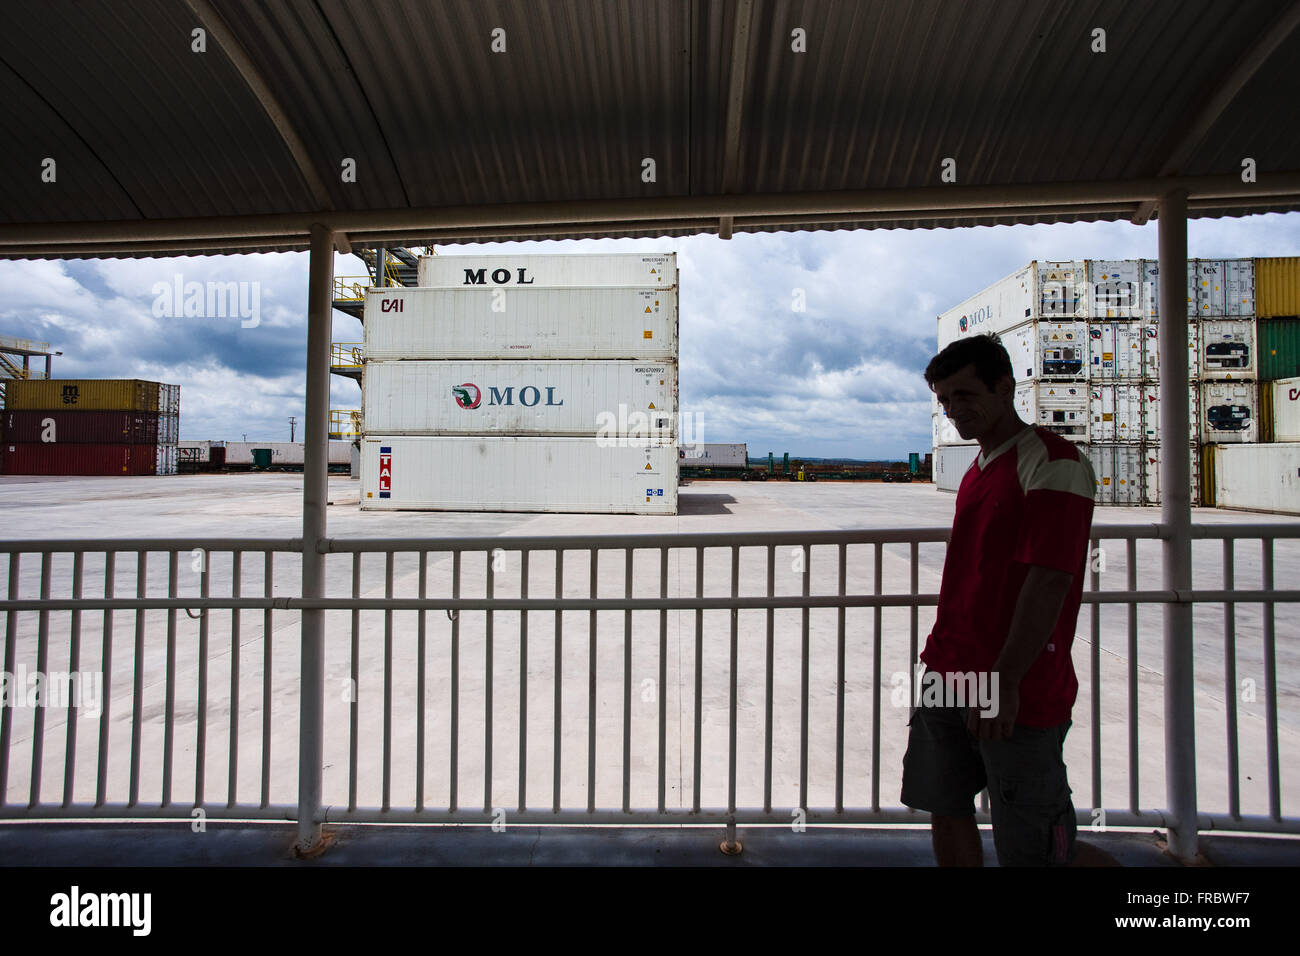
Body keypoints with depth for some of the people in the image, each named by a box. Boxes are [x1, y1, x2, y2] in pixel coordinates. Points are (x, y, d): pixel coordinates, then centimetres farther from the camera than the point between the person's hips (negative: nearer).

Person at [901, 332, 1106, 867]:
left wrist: (1004, 681, -24)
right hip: (950, 681, 8)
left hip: (1019, 693, -8)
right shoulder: (978, 471, 13)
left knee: (1028, 851, 4)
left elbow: (1049, 582, -22)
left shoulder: (1053, 463, -14)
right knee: (946, 812, 16)